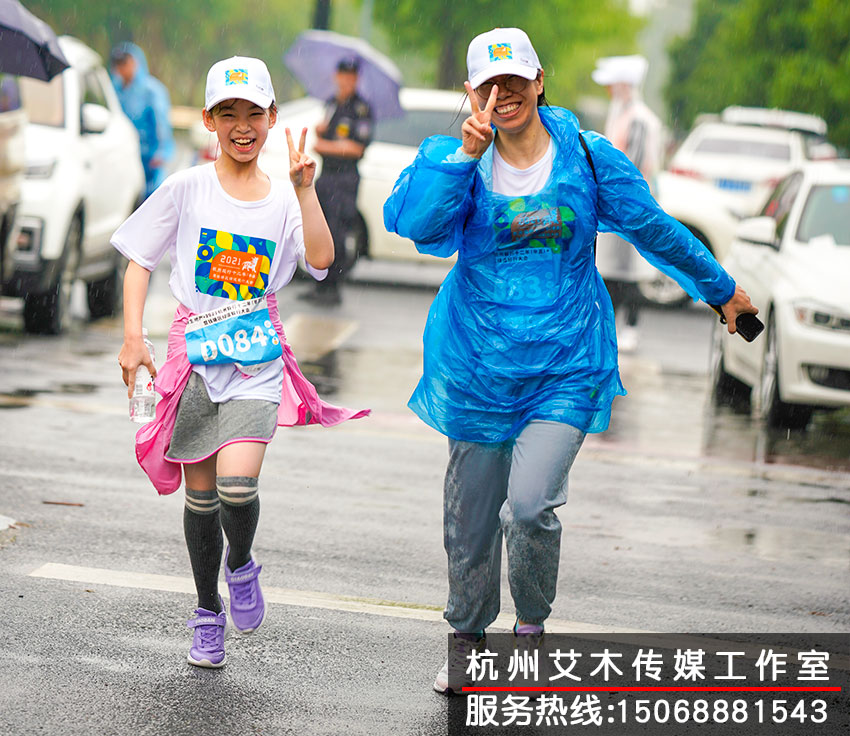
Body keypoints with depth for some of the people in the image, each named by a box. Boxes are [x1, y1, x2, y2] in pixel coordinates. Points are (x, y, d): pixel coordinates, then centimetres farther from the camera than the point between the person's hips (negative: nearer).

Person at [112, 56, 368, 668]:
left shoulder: (282, 199, 5)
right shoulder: (187, 188, 0)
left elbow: (322, 258, -11)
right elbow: (140, 260, 3)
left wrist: (304, 187, -15)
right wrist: (133, 337, -6)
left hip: (257, 355, 0)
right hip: (195, 350, 0)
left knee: (237, 483, -20)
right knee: (200, 494, 7)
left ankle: (241, 565, 12)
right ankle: (208, 612, 25)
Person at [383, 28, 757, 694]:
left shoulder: (587, 157, 0)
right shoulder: (455, 160, -1)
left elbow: (655, 230, 13)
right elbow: (412, 221, -21)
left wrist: (722, 290, 23)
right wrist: (466, 153, -30)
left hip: (566, 369, -1)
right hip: (479, 368, 1)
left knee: (530, 505, -19)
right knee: (470, 516, 10)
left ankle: (532, 625, 9)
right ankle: (467, 639, 33)